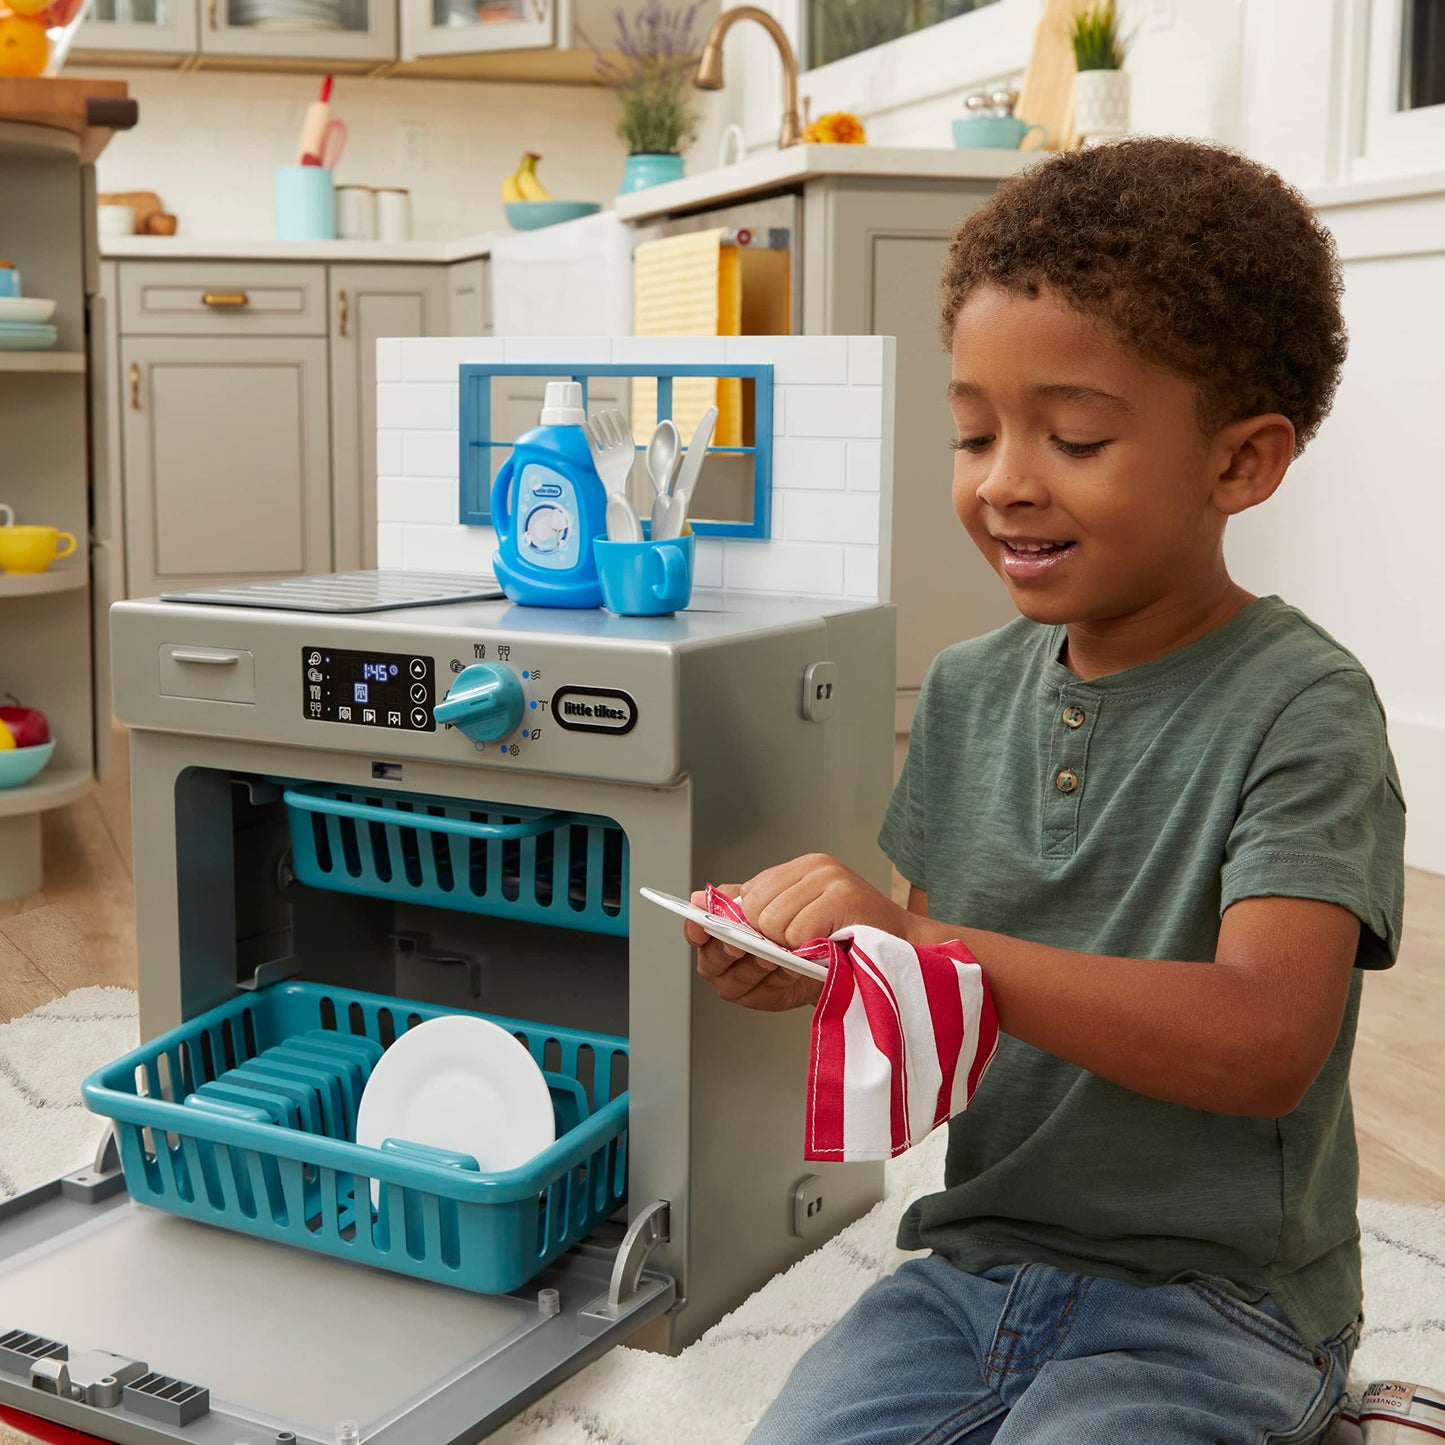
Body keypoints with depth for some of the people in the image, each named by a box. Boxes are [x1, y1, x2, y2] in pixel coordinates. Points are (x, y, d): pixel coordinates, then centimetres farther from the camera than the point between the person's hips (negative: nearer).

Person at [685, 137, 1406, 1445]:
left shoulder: (1300, 708, -13)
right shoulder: (969, 689, 4)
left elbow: (1264, 1042, -25)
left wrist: (916, 944, -31)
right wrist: (799, 961, -14)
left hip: (1213, 1300, -4)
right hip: (979, 1263, 4)